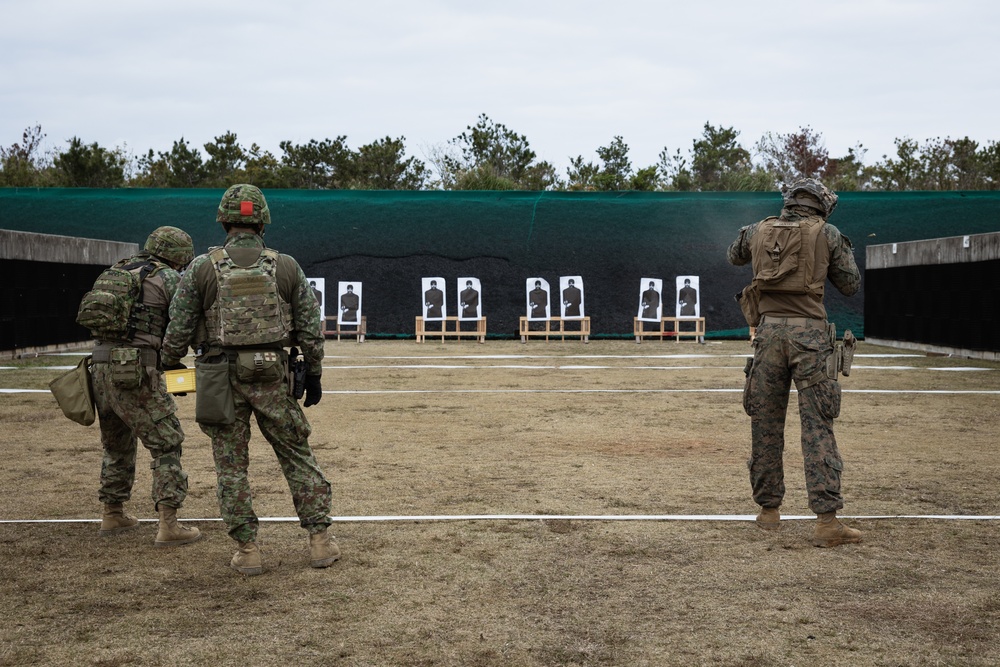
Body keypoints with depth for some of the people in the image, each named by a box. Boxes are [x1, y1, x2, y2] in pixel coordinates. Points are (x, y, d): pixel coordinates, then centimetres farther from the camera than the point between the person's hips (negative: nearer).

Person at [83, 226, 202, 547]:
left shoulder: (117, 271, 18)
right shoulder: (169, 278, -2)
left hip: (100, 369, 7)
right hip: (135, 374, -7)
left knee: (117, 445, 22)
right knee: (166, 445, 0)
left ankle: (112, 514, 31)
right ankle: (168, 525, -6)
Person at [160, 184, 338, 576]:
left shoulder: (202, 268, -2)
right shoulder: (287, 267, 2)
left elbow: (178, 329, -1)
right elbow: (310, 329, 4)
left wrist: (168, 367, 16)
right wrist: (314, 375, 14)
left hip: (222, 377, -1)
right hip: (273, 376, 1)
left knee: (231, 465, 8)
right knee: (297, 456, 12)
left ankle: (247, 551, 9)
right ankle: (320, 541, 12)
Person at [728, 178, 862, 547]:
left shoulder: (758, 230, 10)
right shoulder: (827, 234, 2)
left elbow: (734, 256, 31)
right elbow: (851, 286, 9)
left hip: (769, 330, 3)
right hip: (809, 332, -2)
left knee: (765, 423, 12)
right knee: (817, 425, -5)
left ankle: (769, 510, 19)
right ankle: (826, 520, -10)